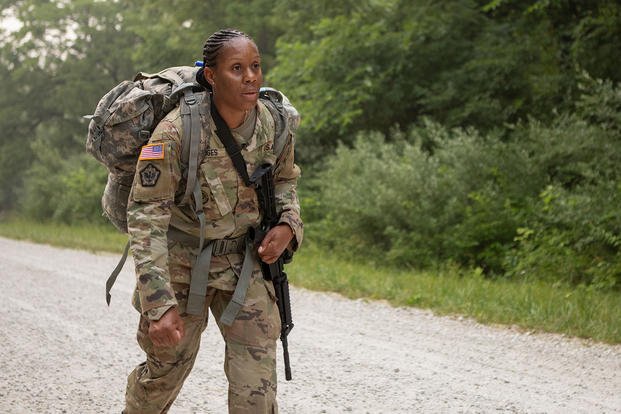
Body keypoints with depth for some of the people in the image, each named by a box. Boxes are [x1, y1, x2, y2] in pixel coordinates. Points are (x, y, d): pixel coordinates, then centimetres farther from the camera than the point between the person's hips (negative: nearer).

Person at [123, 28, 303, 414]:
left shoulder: (274, 125, -12)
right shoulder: (176, 132, -26)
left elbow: (285, 180, 10)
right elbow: (147, 216, -26)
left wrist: (287, 226, -12)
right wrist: (160, 305, -32)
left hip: (244, 259, 3)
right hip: (181, 259, -3)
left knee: (258, 364, -6)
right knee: (167, 365, 11)